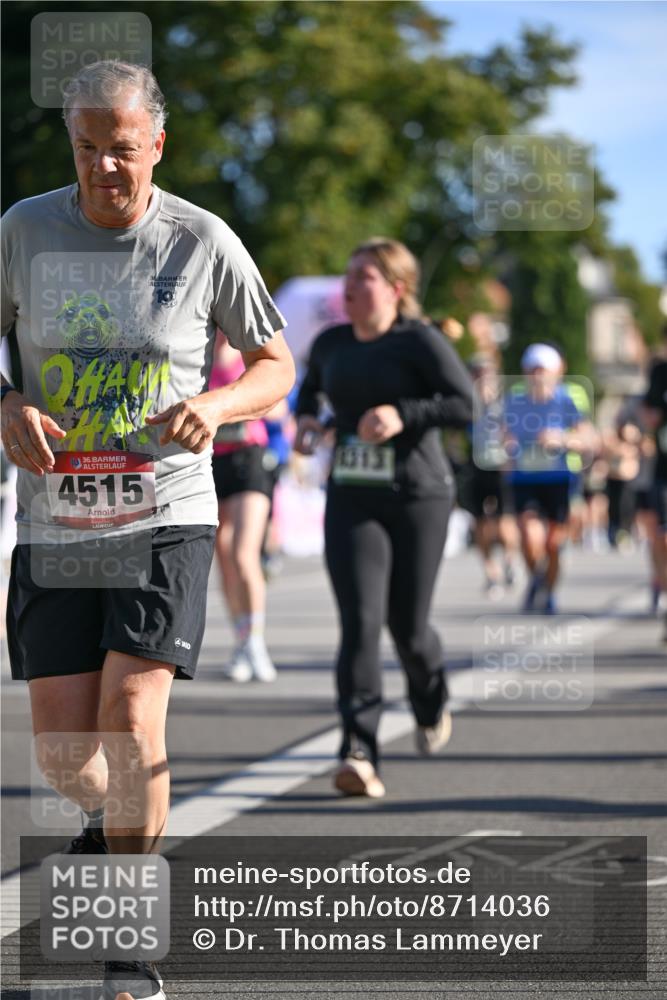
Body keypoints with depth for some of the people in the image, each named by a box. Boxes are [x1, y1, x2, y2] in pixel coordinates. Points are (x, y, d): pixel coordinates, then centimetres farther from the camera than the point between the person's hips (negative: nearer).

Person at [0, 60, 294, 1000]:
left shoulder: (204, 242, -3)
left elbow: (275, 365, 8)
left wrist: (216, 406, -13)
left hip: (168, 517, -2)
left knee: (131, 717, -18)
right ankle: (118, 828, 37)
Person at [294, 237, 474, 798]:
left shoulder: (419, 341, -6)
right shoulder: (331, 344, 10)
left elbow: (465, 405, -14)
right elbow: (310, 388, 31)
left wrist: (403, 415, -26)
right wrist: (306, 419, 9)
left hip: (418, 500, -3)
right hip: (350, 502, 3)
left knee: (407, 627, 5)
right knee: (360, 624, -13)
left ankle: (432, 706, 41)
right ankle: (360, 755, -19)